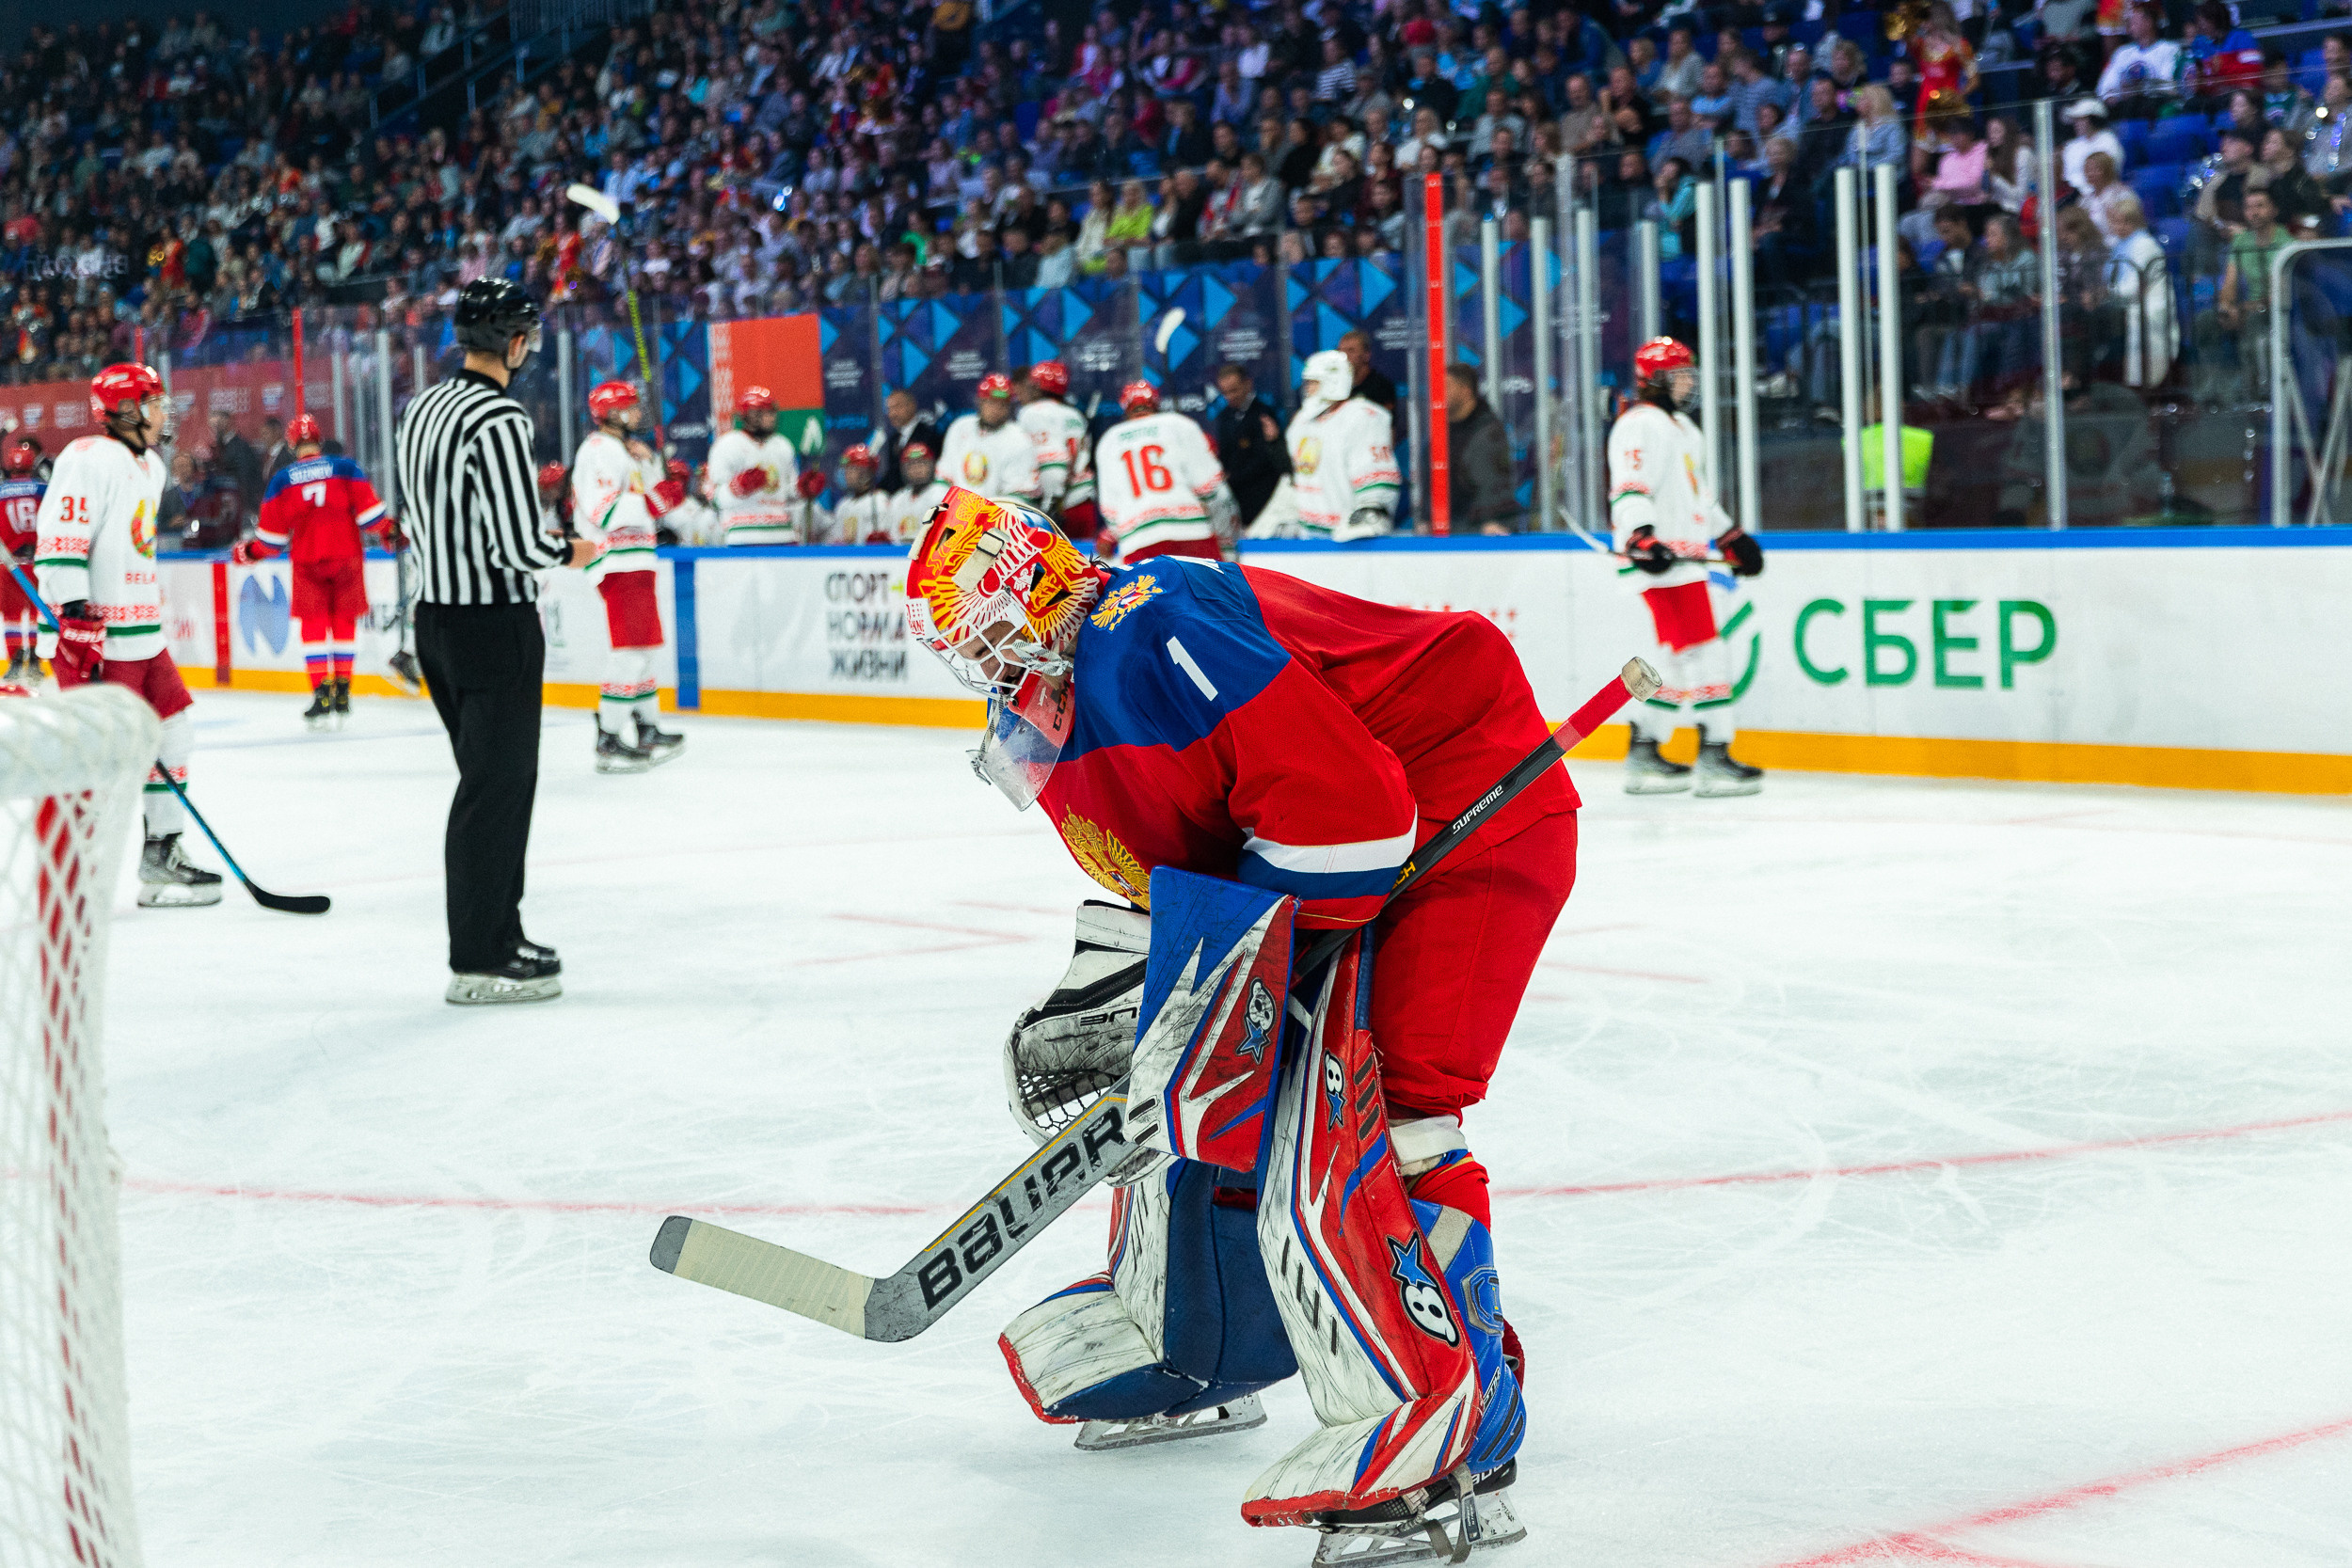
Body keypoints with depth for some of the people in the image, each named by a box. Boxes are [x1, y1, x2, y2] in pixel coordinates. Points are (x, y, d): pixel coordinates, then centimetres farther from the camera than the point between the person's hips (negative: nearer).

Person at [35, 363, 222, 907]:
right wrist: (75, 616, -26)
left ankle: (162, 852, 22)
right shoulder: (90, 459, -14)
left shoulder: (149, 466, 18)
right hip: (92, 633, -10)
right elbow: (59, 538, -21)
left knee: (174, 729, 11)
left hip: (141, 631, 10)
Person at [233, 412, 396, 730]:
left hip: (306, 561, -1)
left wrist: (250, 552, 20)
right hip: (346, 557, 1)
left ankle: (321, 696, -5)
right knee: (344, 622, 10)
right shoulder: (346, 468, 2)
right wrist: (388, 532, 8)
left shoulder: (281, 480, 3)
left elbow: (272, 533, 5)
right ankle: (342, 697, 9)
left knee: (312, 624, 5)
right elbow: (368, 509, -4)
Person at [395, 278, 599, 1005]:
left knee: (499, 779, 18)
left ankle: (498, 936, 24)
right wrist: (570, 552, -3)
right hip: (495, 624, -9)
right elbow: (520, 547, -23)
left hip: (435, 615, 9)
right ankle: (479, 961, 1)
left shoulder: (422, 409, 9)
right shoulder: (498, 419, -19)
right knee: (495, 786, -3)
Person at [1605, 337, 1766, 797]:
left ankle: (1643, 755, 17)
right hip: (1662, 560, -11)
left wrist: (1732, 538, 28)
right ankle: (1713, 758, -13)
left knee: (1677, 659, 11)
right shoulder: (1641, 424, -9)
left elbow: (1701, 497, 34)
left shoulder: (1683, 429, 25)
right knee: (1704, 651, -13)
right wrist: (1641, 538, -35)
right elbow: (1628, 489, -22)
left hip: (1685, 557, 11)